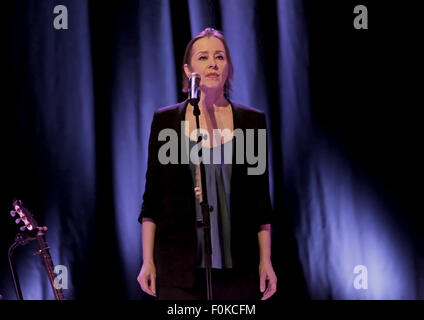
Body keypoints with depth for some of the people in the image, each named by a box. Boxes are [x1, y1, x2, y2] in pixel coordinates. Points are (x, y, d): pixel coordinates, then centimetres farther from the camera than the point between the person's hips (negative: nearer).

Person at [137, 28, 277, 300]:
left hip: (237, 264, 1)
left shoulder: (252, 121, 6)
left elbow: (261, 198, 7)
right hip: (180, 265, -1)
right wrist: (147, 261, 1)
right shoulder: (165, 120, 4)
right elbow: (152, 196, 5)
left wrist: (266, 261, 3)